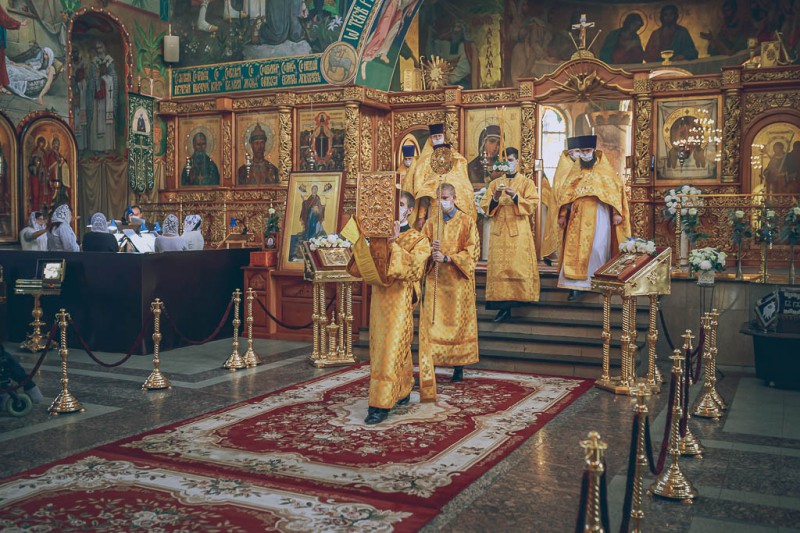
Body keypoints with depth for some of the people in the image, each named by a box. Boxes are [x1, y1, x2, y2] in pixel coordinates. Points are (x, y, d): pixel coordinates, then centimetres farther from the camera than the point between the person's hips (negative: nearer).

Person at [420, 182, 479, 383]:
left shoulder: (467, 221, 2)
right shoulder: (430, 223, 12)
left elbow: (472, 251, -5)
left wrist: (447, 258, -15)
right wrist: (430, 250, -12)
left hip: (458, 280, -2)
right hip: (434, 280, 3)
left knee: (458, 321, 1)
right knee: (432, 321, -4)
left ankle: (459, 368, 9)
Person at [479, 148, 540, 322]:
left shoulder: (527, 182, 9)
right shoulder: (495, 183, 16)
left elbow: (532, 205, -2)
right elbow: (485, 206, 8)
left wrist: (515, 196, -15)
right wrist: (495, 198, -11)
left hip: (520, 232, -2)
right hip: (499, 232, 2)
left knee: (519, 266, -8)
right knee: (500, 267, -5)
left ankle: (518, 298, -2)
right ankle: (504, 306, -4)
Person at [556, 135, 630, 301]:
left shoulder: (604, 169, 1)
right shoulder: (575, 170, 9)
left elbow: (616, 189, -1)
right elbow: (565, 192, 10)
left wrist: (617, 212, -9)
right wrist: (562, 215, 4)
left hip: (599, 216, -2)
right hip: (578, 217, 2)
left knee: (598, 248, -4)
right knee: (576, 249, -4)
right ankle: (576, 285, -3)